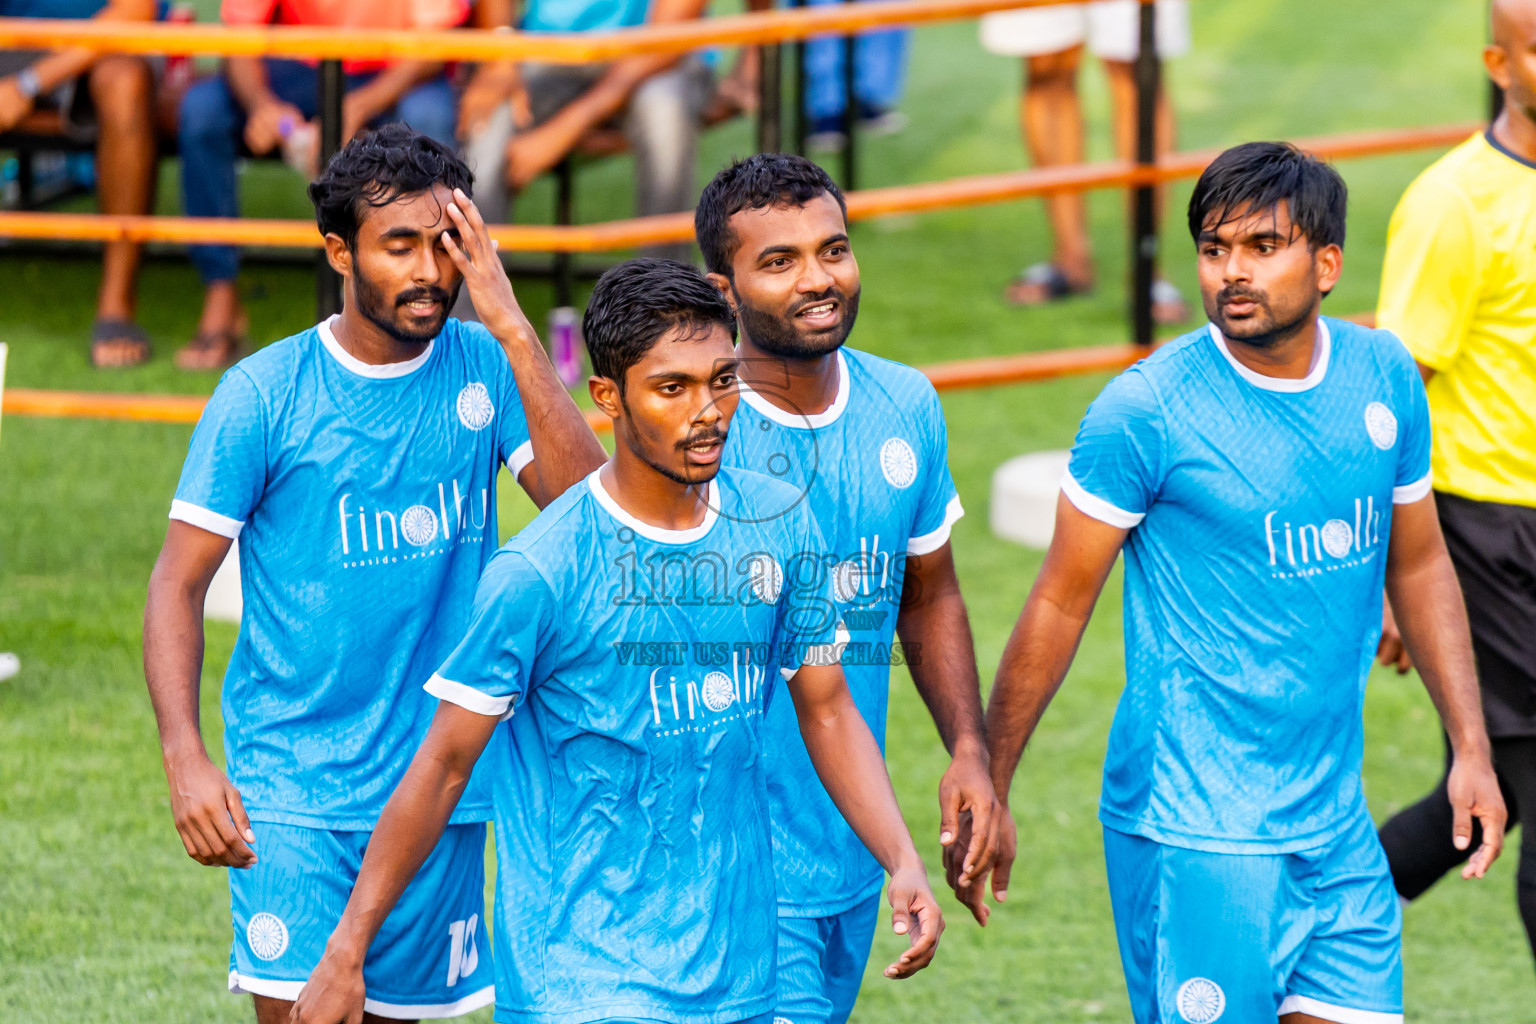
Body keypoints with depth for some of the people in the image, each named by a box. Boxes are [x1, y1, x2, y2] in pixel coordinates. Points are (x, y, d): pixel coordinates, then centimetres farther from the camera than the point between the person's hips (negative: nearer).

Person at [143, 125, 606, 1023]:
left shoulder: (486, 370, 2)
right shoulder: (263, 394, -5)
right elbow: (179, 583, -3)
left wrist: (512, 327, -15)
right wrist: (184, 756, -16)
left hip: (441, 782, 3)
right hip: (293, 789, -3)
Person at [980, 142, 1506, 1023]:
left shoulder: (1384, 377, 4)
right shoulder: (1146, 409, -11)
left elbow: (1420, 566, 17)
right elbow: (1060, 602, -4)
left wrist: (1472, 748, 11)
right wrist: (986, 789, -2)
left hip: (1337, 820, 5)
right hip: (1196, 832, -5)